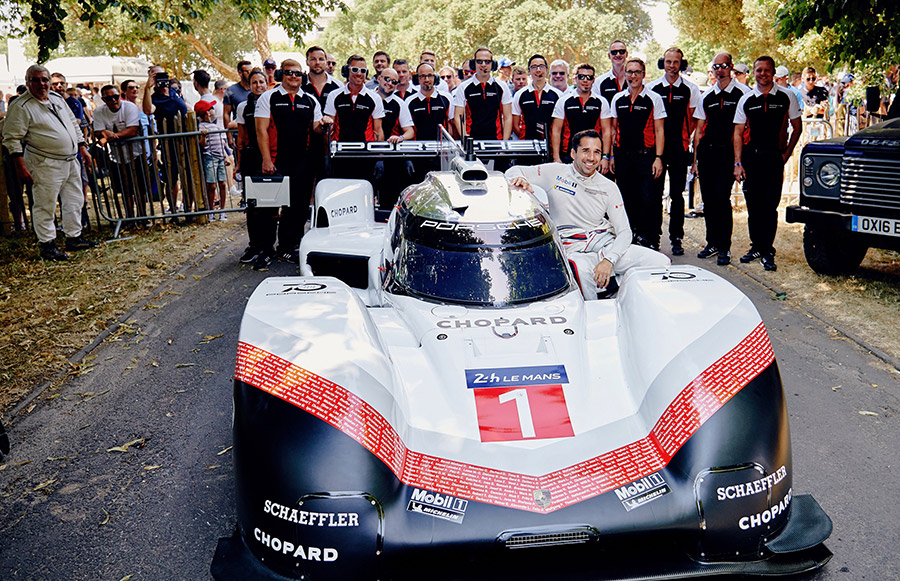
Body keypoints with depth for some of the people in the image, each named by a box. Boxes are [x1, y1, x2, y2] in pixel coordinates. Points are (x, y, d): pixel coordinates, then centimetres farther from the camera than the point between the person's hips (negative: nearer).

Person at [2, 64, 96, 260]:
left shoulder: (57, 98, 12)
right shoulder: (21, 106, -10)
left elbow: (74, 124, 22)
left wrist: (83, 148, 15)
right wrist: (20, 167, -17)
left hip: (70, 161, 8)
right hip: (45, 164, -7)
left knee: (74, 200, 13)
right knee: (45, 206, -3)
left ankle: (74, 238, 25)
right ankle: (47, 245, 5)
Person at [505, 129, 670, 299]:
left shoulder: (609, 188, 10)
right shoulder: (556, 173, 6)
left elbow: (624, 232, 5)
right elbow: (513, 171, 11)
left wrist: (608, 260, -15)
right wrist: (519, 179, -17)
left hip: (607, 246, 4)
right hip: (573, 250, -3)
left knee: (662, 263, -15)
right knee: (583, 271, -40)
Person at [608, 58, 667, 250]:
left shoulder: (654, 98, 2)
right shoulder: (617, 99, 11)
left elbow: (659, 131, 0)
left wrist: (658, 158, -8)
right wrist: (611, 156, 9)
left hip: (646, 156, -3)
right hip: (623, 157, 3)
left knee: (649, 201, -9)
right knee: (627, 201, 9)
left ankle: (650, 242, 1)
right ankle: (631, 238, 21)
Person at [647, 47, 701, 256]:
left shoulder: (690, 89, 5)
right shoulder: (652, 88, 5)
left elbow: (694, 119, 11)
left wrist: (684, 137, 4)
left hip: (679, 148, 0)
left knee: (677, 195, 2)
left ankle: (676, 238, 9)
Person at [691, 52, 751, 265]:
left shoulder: (742, 92, 1)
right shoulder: (706, 96, 15)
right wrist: (695, 158, 11)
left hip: (728, 152, -5)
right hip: (706, 151, 5)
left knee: (722, 198, -10)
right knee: (708, 199, 7)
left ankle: (724, 247, -1)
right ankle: (712, 242, 19)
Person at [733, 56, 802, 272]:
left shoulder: (786, 97, 3)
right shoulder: (746, 100, 6)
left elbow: (797, 128, 9)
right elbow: (738, 133, 5)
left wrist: (786, 154, 0)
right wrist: (738, 163, -3)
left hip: (774, 157, -2)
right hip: (750, 157, 2)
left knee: (770, 206, -5)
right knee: (753, 206, 7)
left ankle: (767, 252, 3)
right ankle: (756, 246, 21)